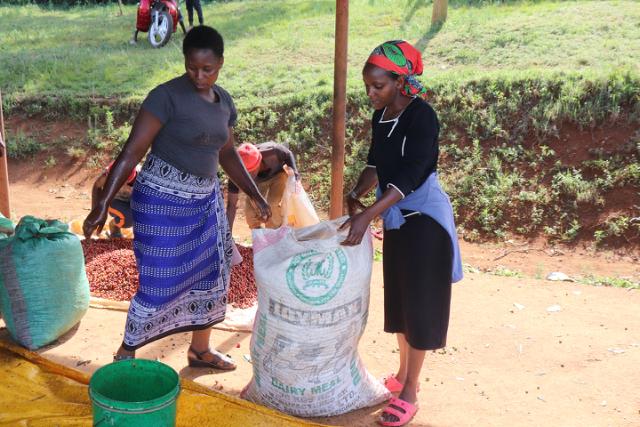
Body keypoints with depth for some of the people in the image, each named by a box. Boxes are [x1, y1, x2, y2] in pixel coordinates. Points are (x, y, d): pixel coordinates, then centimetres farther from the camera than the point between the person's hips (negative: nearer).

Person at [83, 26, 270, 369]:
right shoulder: (167, 96, -16)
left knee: (211, 276, 14)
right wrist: (102, 204, -24)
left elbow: (227, 153, 18)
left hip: (205, 201, 7)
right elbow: (132, 152, -19)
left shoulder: (224, 100, 6)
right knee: (159, 285, -1)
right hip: (163, 202, -7)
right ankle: (125, 353, 23)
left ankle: (200, 350, 35)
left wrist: (255, 196, 17)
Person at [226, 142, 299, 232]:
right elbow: (231, 205, -33)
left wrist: (294, 170, -32)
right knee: (251, 212, -9)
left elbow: (288, 154, -16)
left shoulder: (272, 152, -42)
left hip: (279, 173, -2)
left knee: (273, 203, -22)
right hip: (259, 180, 2)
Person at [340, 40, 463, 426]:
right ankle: (403, 375, 34)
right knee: (398, 298, 16)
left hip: (426, 219, -8)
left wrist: (367, 215, -35)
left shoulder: (421, 116, -20)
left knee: (419, 302, 0)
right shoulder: (381, 117, 3)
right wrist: (355, 197, -6)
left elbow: (410, 175, -28)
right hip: (396, 218, 8)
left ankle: (410, 393, 10)